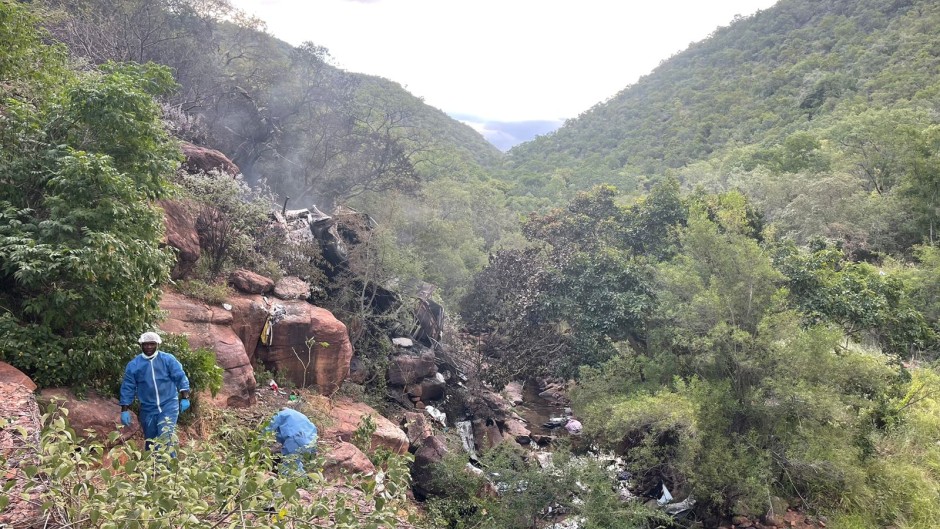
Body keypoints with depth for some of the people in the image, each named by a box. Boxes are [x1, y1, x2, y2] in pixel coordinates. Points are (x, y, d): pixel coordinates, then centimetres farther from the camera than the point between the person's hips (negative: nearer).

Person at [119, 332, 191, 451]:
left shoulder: (168, 359, -4)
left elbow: (181, 378, -2)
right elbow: (127, 388, 4)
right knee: (151, 442, 12)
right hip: (148, 409, 3)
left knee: (166, 437, -20)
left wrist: (184, 398, -8)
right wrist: (125, 410, 1)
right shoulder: (133, 365, 0)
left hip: (168, 406, -3)